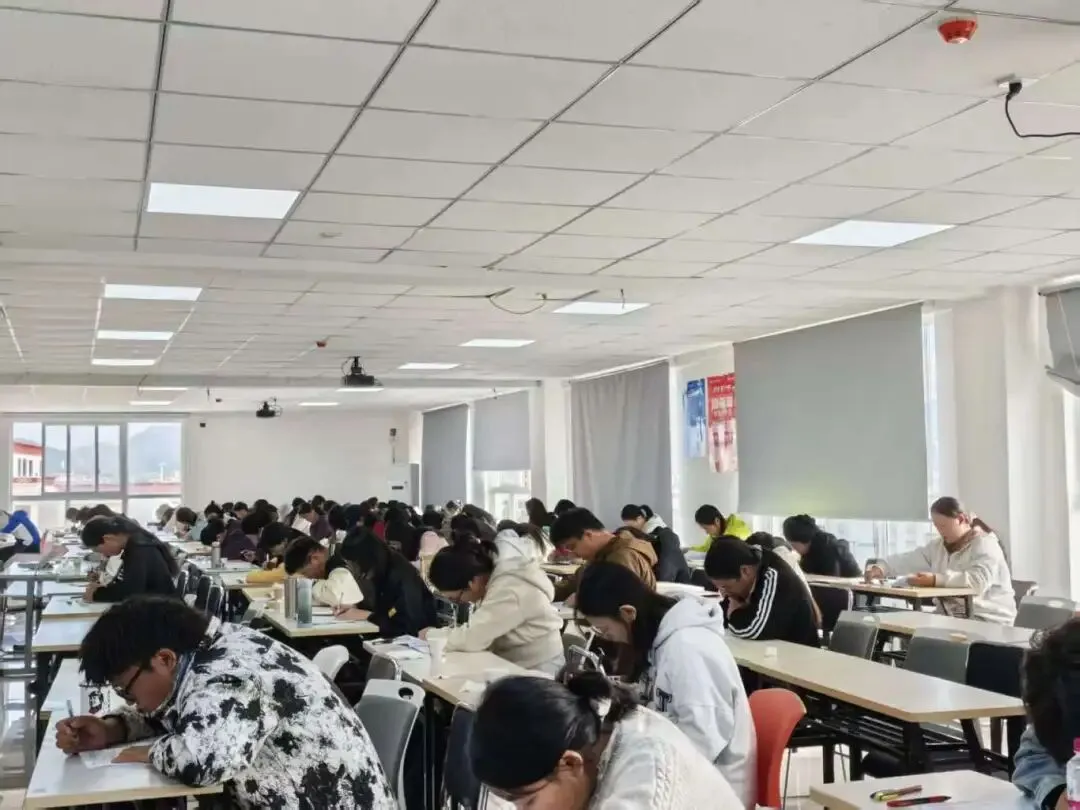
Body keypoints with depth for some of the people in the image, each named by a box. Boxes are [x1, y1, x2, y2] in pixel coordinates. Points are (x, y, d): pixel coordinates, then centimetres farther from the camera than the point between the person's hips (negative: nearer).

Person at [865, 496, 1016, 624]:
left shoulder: (985, 545, -11)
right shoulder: (939, 546, 13)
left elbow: (978, 581, -28)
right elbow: (907, 560, 5)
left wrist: (936, 580, -35)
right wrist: (881, 568, -13)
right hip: (953, 617, 7)